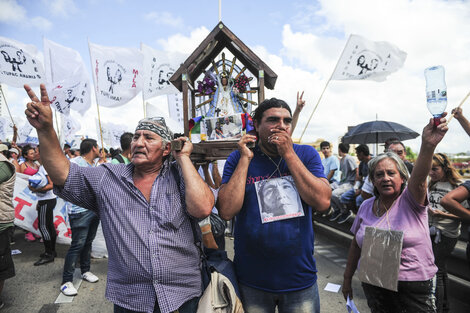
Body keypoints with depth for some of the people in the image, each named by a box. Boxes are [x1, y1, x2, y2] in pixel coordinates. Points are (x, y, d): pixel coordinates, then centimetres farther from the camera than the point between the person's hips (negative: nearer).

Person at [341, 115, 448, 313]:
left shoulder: (410, 200, -10)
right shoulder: (366, 206, 1)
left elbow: (419, 177, -33)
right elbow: (356, 245, 8)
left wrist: (428, 146, -51)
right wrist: (347, 278, 11)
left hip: (414, 286, -3)